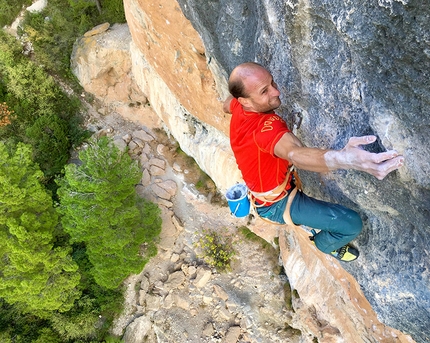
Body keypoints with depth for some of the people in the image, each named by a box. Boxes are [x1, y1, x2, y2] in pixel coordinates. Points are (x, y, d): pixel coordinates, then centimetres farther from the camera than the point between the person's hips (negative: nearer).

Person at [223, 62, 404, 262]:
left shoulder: (238, 107, -15)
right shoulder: (265, 126, -42)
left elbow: (226, 105, 11)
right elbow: (295, 154, -62)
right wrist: (344, 158, -78)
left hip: (259, 187, 9)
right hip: (276, 204, -9)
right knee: (351, 224, -10)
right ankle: (324, 244, 25)